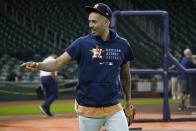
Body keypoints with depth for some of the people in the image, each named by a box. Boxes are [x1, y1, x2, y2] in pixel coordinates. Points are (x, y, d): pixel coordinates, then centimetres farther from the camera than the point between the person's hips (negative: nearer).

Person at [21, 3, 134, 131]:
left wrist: (128, 99, 22)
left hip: (114, 109, 2)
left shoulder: (122, 45, 2)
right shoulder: (82, 43, -5)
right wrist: (38, 65, -28)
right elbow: (58, 63, -10)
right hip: (88, 109, -2)